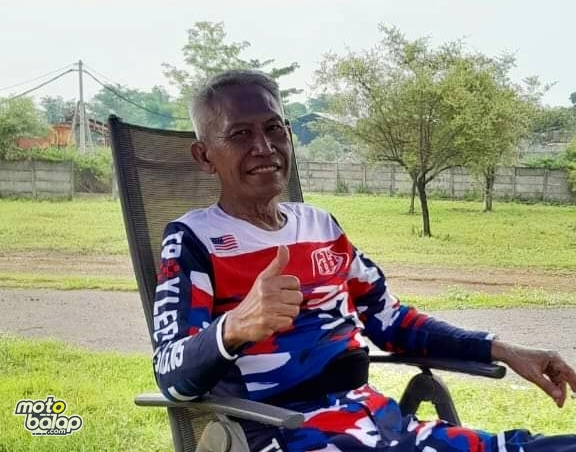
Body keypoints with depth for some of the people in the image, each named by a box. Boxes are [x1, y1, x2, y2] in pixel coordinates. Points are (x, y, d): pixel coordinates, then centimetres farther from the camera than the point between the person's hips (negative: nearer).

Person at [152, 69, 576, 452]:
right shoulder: (194, 238, -2)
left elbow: (390, 319, 23)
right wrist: (234, 327, -36)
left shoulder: (320, 224, 16)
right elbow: (173, 377, -14)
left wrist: (501, 351, 14)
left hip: (378, 418, 7)